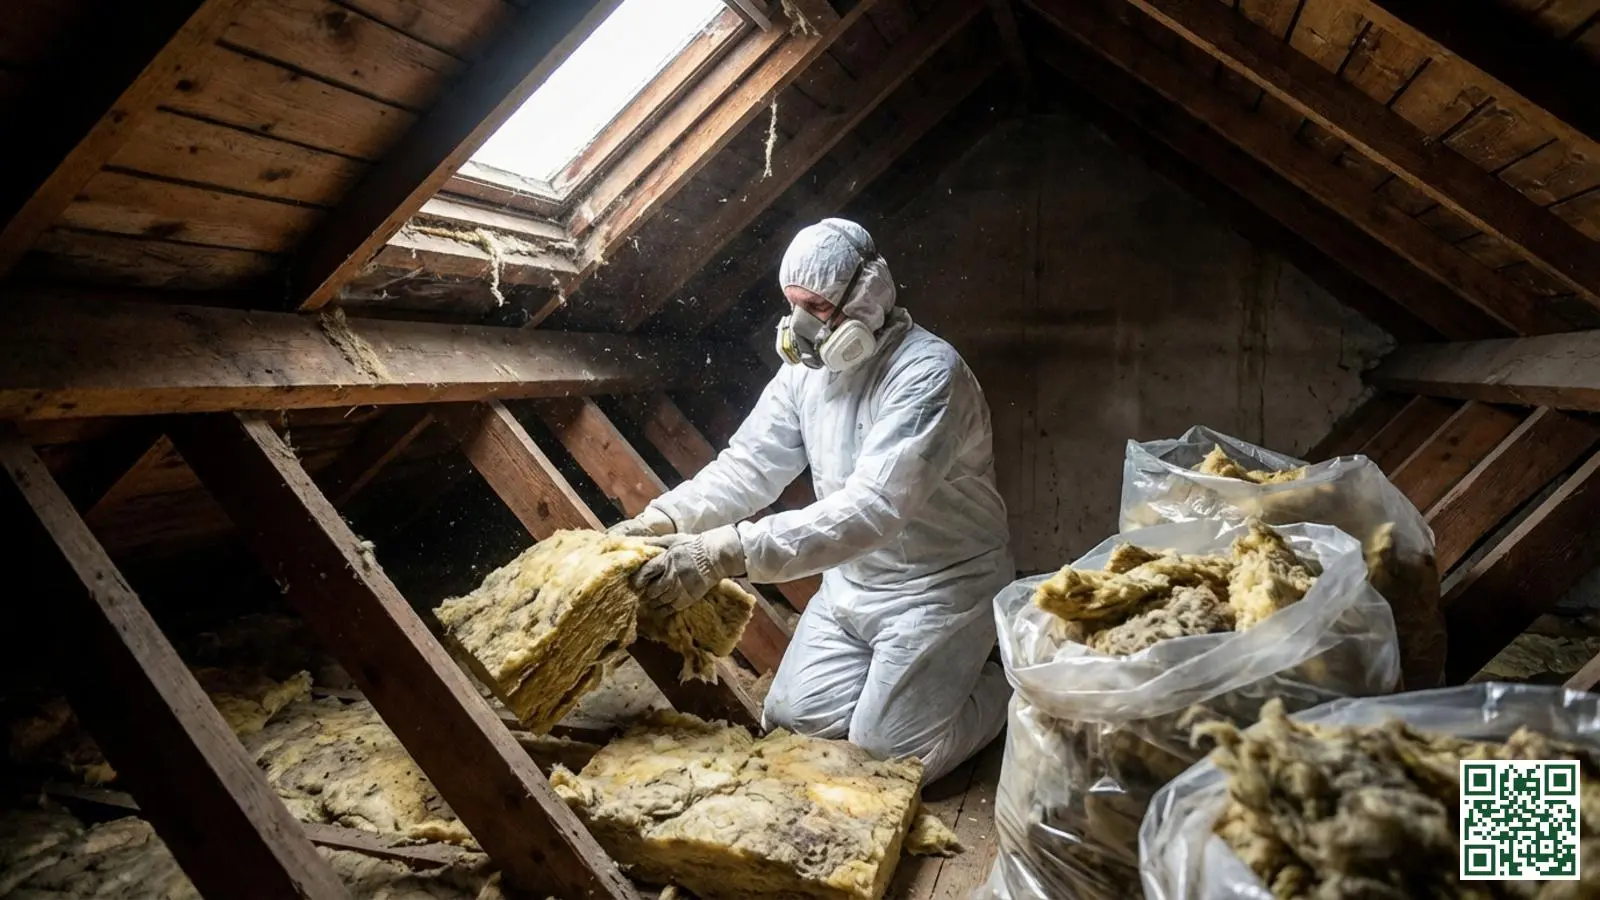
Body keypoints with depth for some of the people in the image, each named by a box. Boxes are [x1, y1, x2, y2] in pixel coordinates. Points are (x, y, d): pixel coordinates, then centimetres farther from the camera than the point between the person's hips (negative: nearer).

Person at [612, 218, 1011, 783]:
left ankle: (1009, 688, 18)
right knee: (792, 719, 7)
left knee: (886, 753, -6)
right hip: (851, 580, 7)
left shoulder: (928, 374, -27)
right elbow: (747, 466, -3)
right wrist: (658, 520, -21)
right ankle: (910, 675, 28)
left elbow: (872, 508, -37)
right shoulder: (808, 367, -1)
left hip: (938, 586, -7)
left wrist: (726, 552, -44)